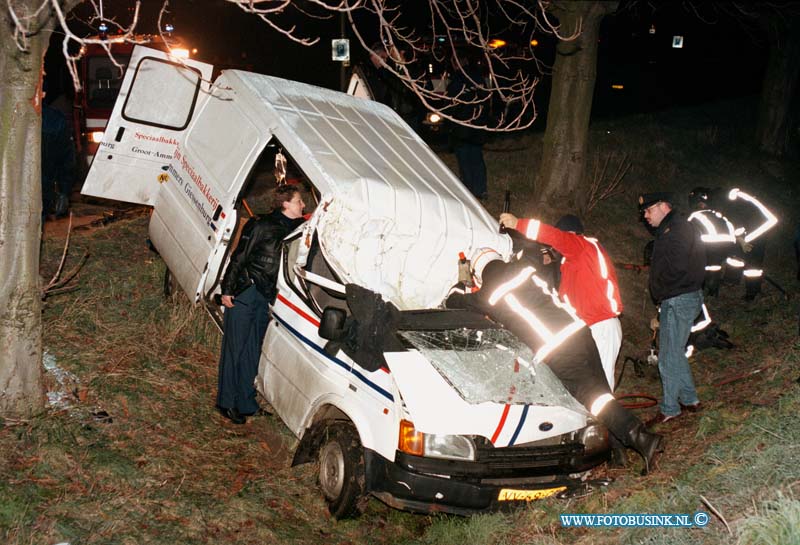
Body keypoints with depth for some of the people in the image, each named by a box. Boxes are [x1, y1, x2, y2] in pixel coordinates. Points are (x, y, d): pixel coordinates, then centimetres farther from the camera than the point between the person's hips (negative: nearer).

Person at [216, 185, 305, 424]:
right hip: (244, 294, -5)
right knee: (235, 348, 1)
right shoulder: (262, 226, -11)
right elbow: (239, 257, -8)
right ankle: (227, 402, 10)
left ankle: (246, 402, 20)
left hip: (267, 297, 6)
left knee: (254, 350, 10)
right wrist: (227, 290, -9)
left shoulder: (297, 229, 6)